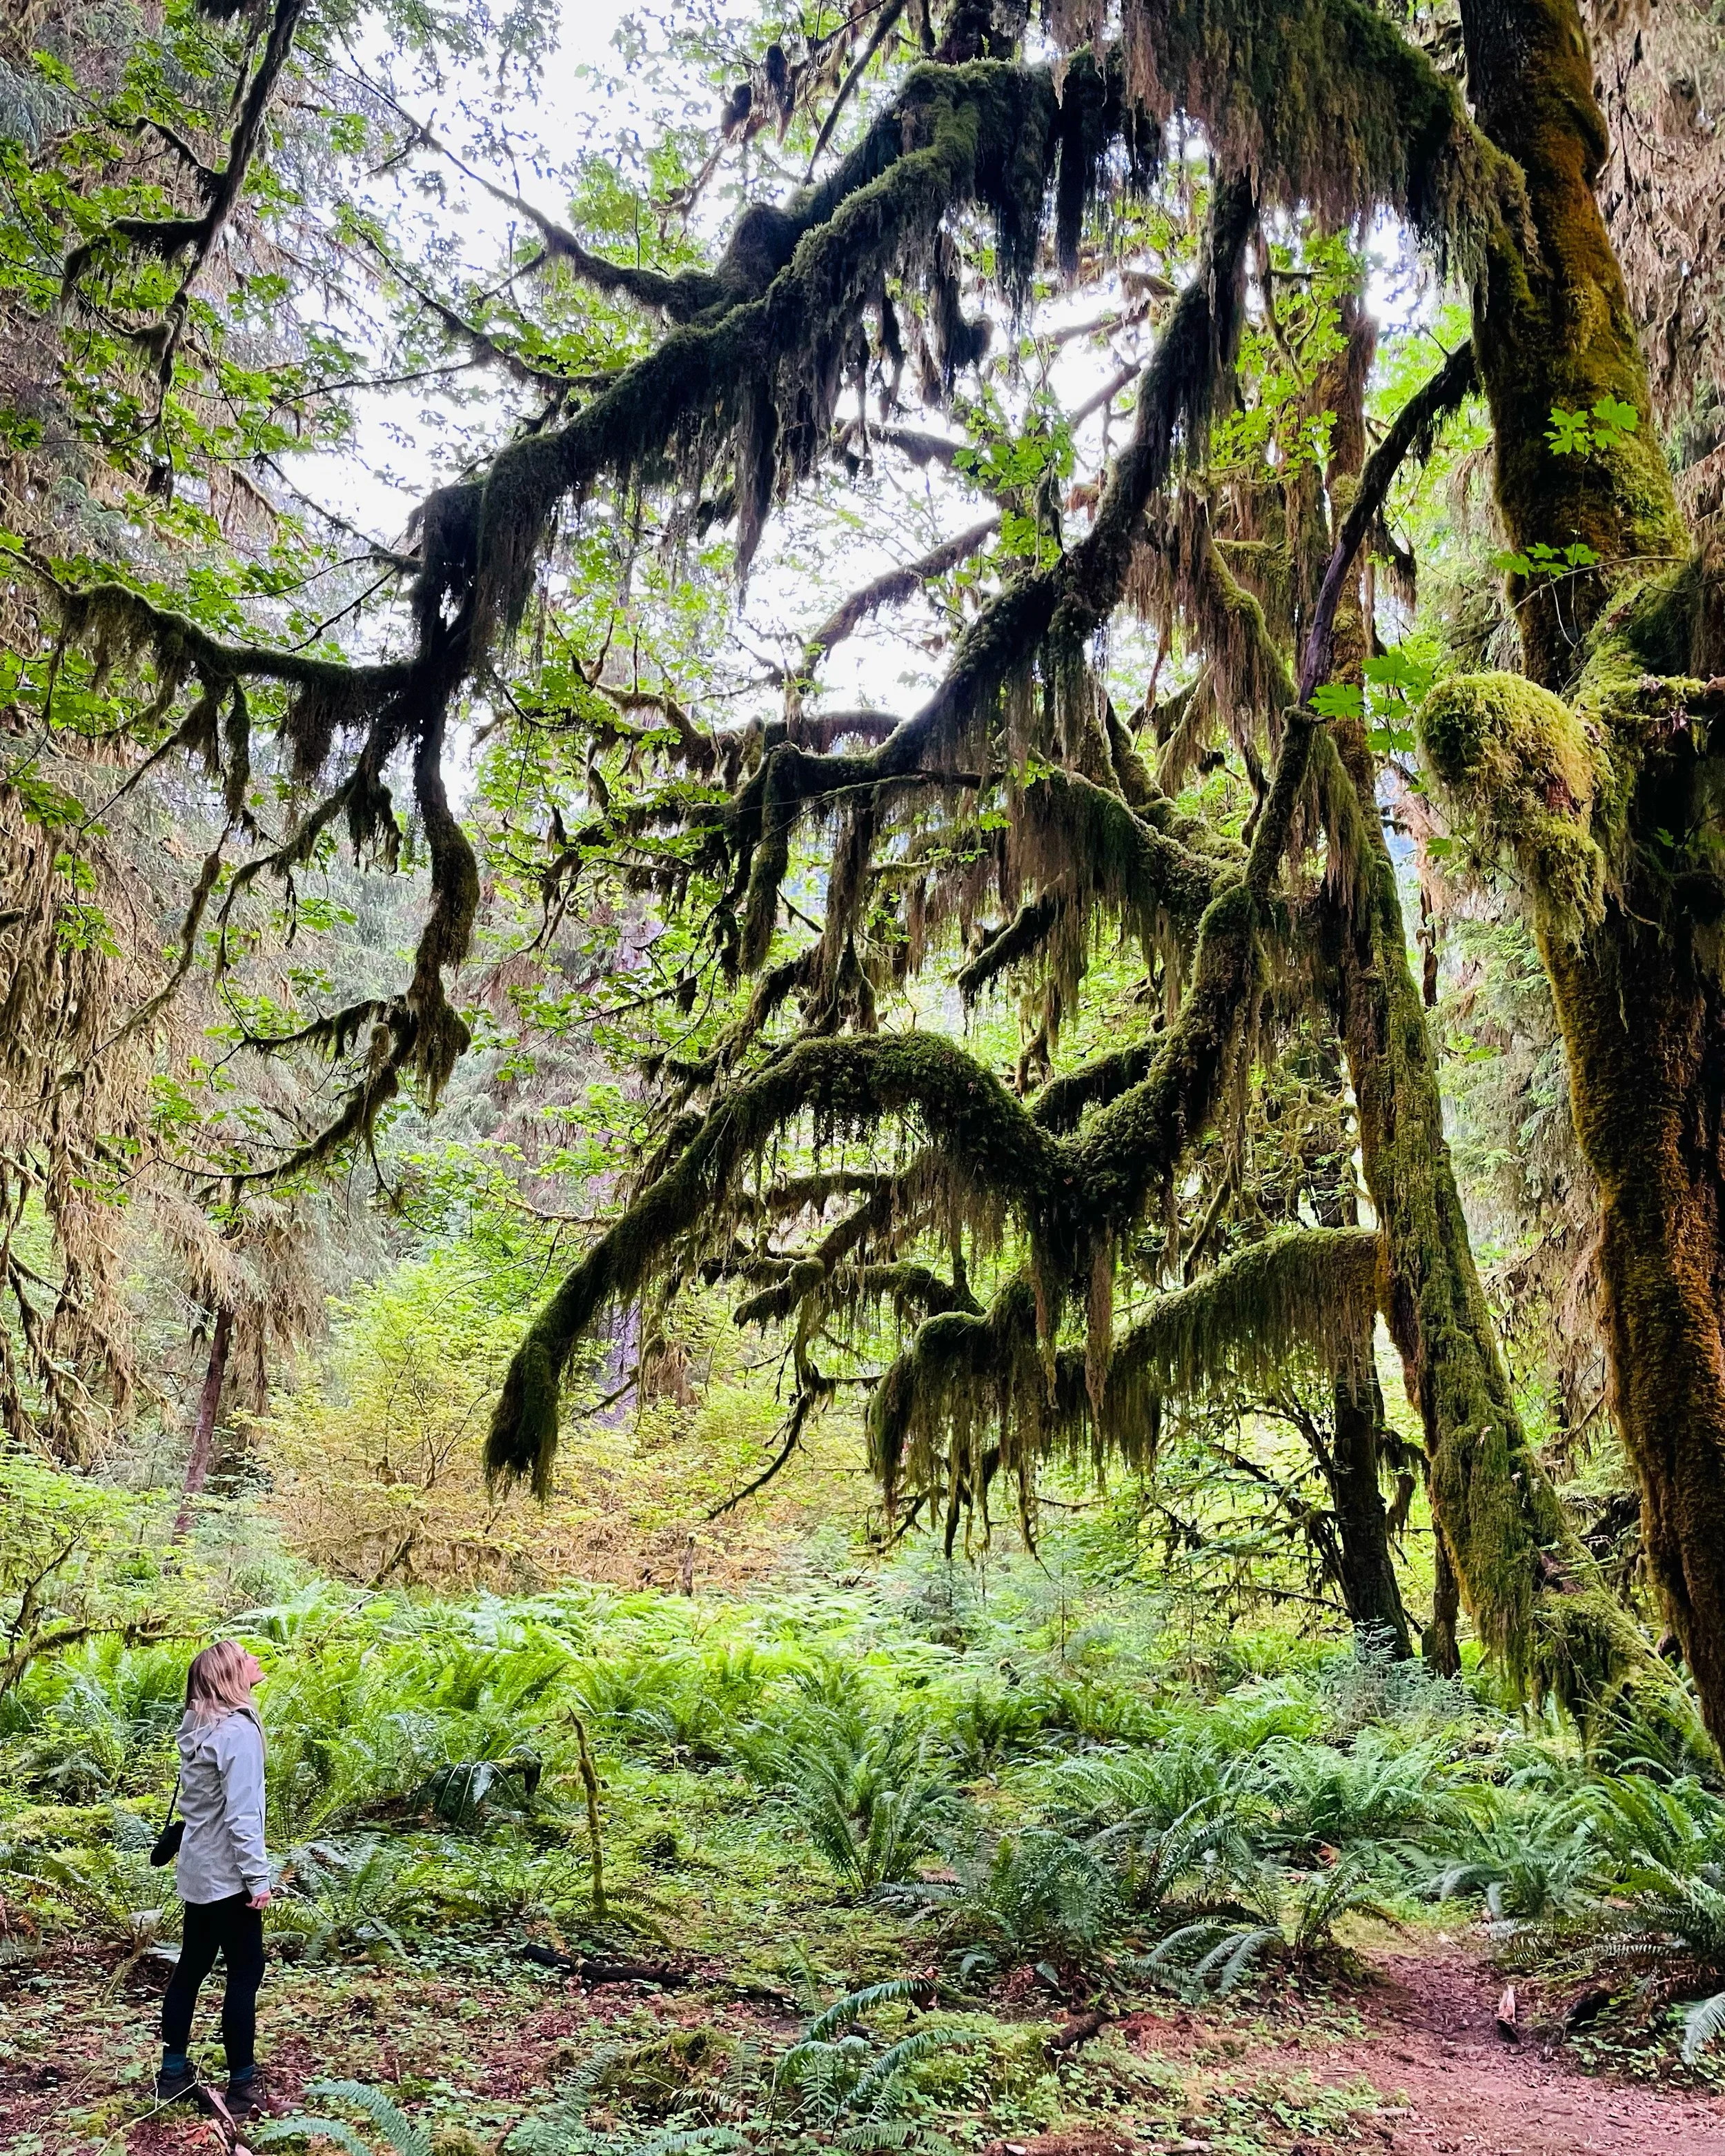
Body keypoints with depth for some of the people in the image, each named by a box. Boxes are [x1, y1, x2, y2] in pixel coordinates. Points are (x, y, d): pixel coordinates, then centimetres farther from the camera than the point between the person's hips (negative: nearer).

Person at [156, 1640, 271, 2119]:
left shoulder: (197, 1726, 7)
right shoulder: (239, 1728, -21)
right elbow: (242, 1812, -23)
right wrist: (257, 1876, -18)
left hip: (197, 1870, 9)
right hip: (226, 1874, -9)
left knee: (191, 1967, 17)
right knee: (245, 1973, 0)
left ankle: (173, 2072, 26)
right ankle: (242, 2086, 7)